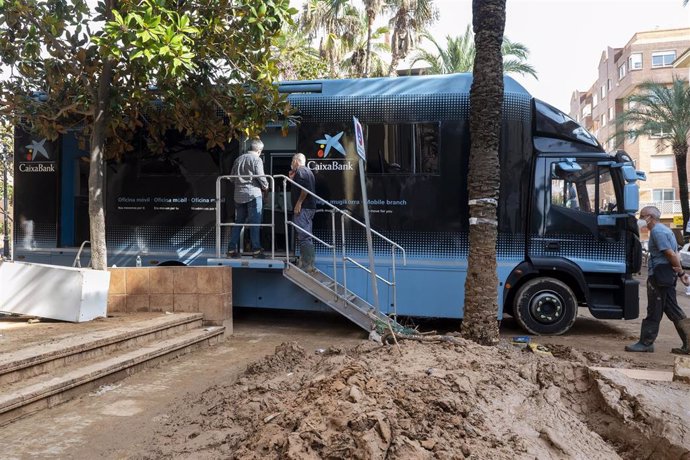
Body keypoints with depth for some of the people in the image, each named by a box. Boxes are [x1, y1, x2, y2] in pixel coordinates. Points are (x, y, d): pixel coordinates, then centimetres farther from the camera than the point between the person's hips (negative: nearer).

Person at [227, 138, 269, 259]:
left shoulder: (238, 159, 13)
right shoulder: (256, 159, -6)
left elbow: (232, 177, 14)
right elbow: (260, 177, -12)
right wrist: (266, 187, 5)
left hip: (238, 195, 6)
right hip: (253, 194, -6)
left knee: (238, 222, 11)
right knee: (254, 223, -2)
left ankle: (232, 249, 10)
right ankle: (256, 250, -2)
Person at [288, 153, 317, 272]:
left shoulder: (300, 171, -8)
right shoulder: (307, 171, 23)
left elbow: (305, 188, -23)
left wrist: (298, 203, -21)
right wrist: (292, 178, 23)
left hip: (302, 208, -11)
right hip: (309, 208, 11)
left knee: (304, 237, -12)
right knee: (306, 237, 13)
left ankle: (307, 265, -13)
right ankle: (308, 264, 17)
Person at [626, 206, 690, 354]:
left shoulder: (657, 231, -15)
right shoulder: (664, 229, 18)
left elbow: (671, 254, -20)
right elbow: (673, 253, 15)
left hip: (659, 275, -10)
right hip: (667, 276, 10)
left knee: (654, 311, -2)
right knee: (672, 310, 12)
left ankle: (646, 342, 6)